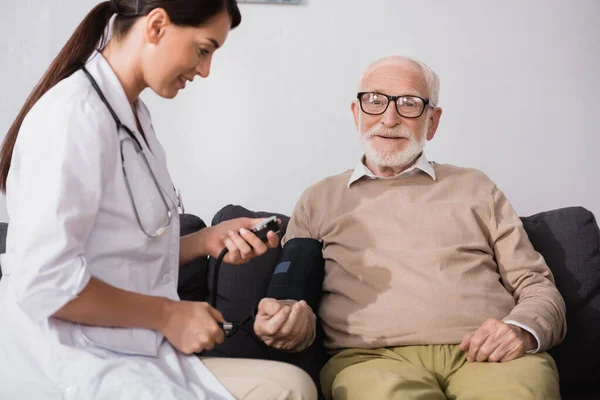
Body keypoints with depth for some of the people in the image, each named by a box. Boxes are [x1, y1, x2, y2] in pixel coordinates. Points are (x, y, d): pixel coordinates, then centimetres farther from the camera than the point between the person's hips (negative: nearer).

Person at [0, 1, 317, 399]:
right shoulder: (74, 114, -16)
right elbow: (45, 282, -23)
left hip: (130, 351, 8)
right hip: (69, 366, -8)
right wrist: (168, 315, -14)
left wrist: (206, 239, 1)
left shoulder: (132, 116, 11)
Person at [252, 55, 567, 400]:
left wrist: (522, 330, -8)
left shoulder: (475, 188, 21)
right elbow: (293, 297, 16)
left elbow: (538, 287, 16)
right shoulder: (319, 200, 20)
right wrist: (291, 323, -10)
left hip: (485, 355, 2)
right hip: (373, 357, -1)